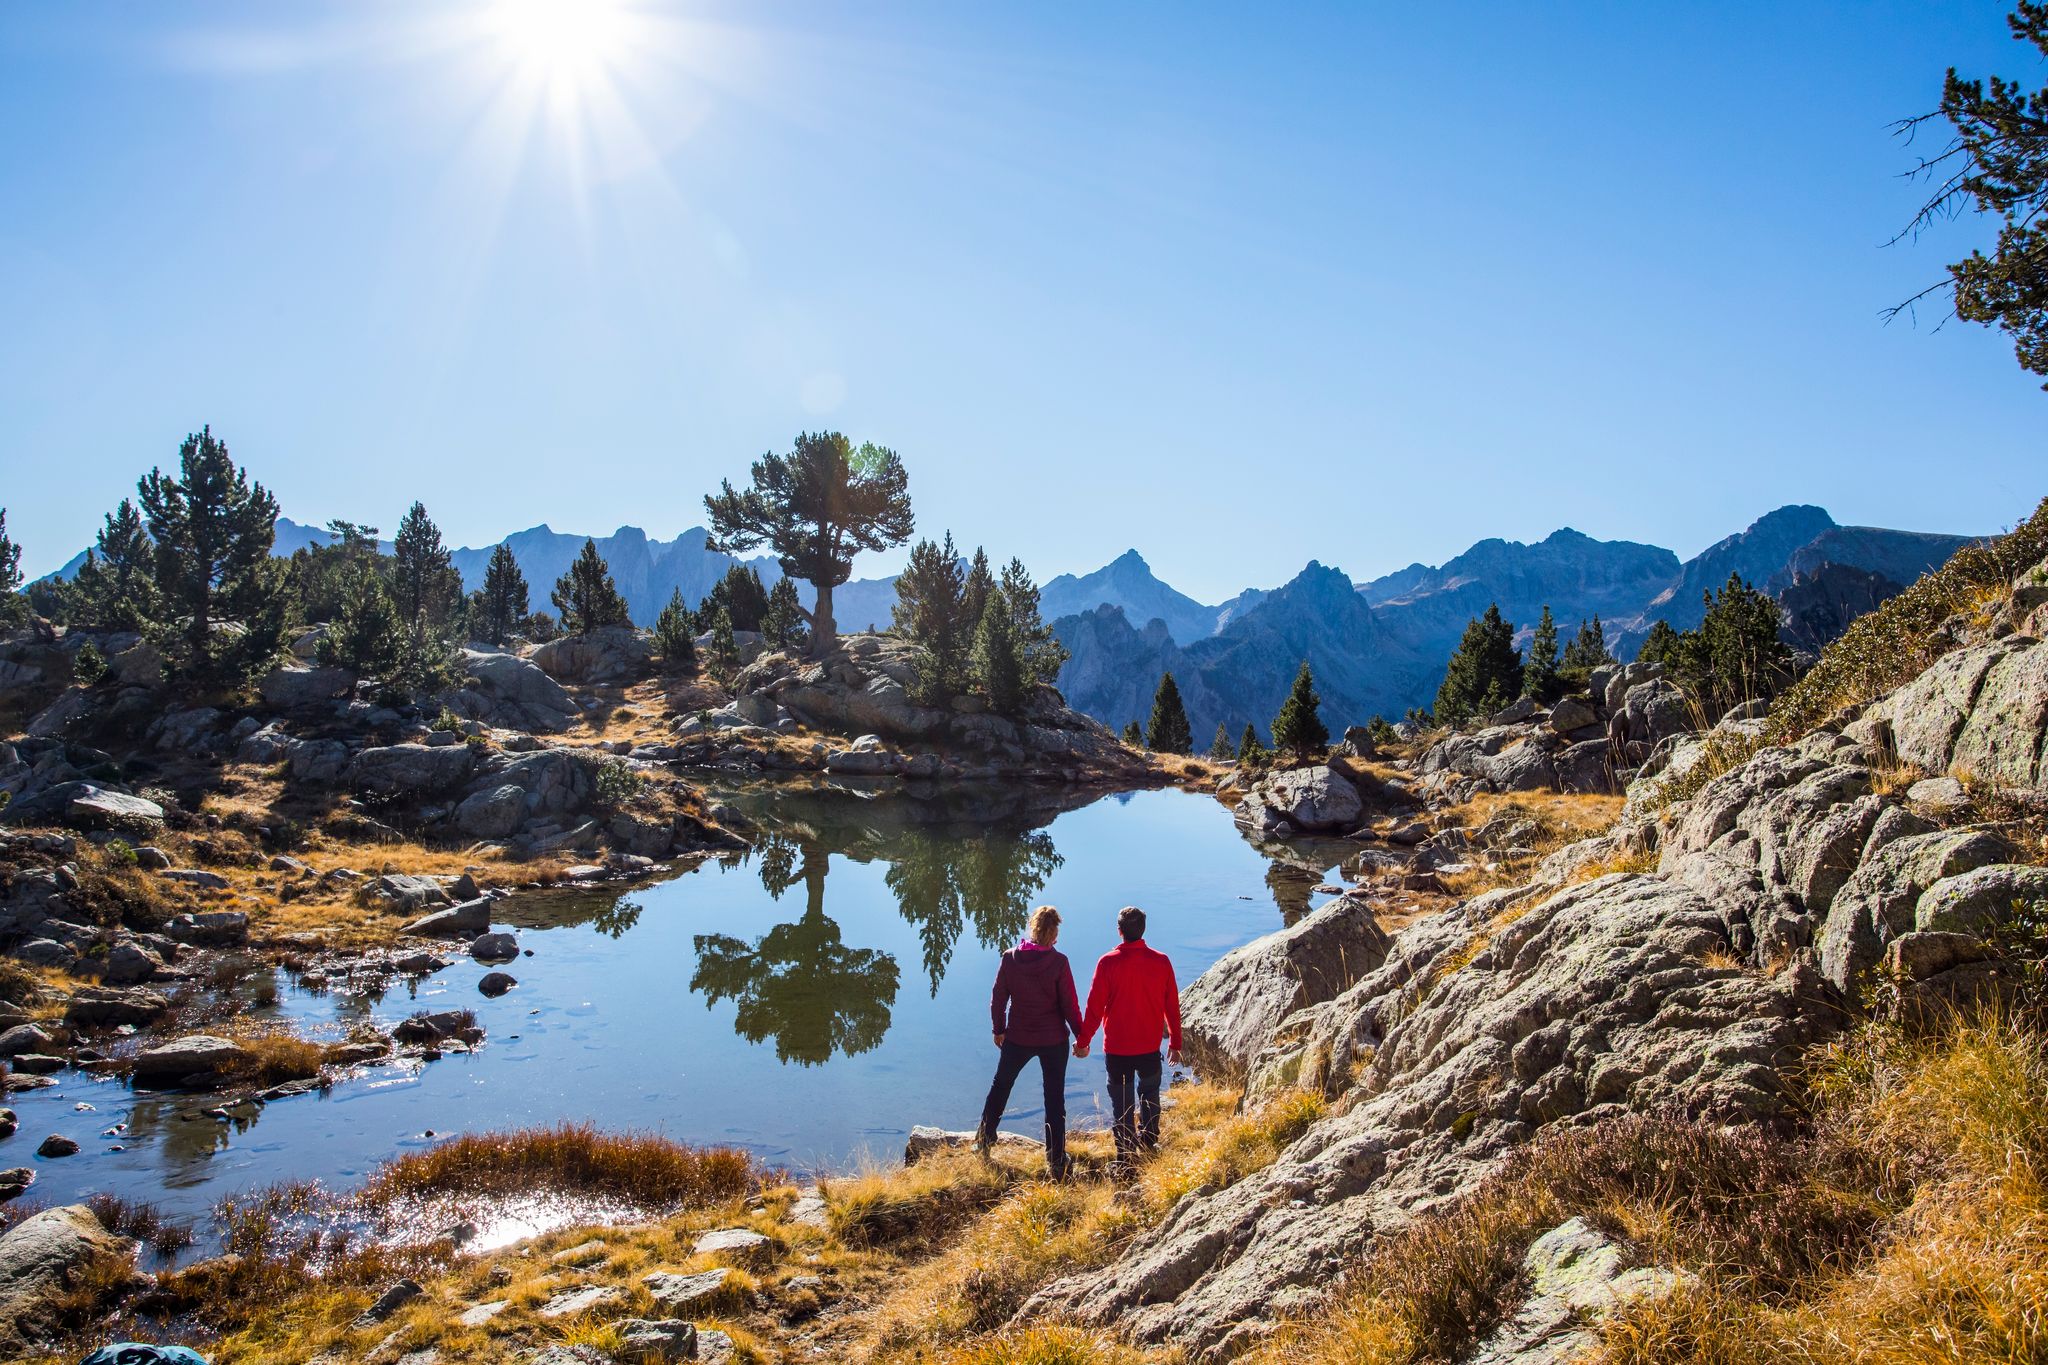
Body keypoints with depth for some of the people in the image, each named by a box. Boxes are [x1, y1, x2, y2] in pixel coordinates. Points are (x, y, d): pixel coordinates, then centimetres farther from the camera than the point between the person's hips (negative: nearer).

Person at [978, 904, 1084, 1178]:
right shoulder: (1058, 962, -14)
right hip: (1053, 1040, -2)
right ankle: (1056, 1162, 10)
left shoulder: (1010, 958, -8)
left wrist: (999, 1029, 13)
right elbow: (1069, 1004, -11)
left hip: (1017, 1038, 2)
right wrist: (1081, 1037, 0)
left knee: (1000, 1086, 23)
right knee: (1054, 1100, 8)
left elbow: (998, 998, -1)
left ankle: (984, 1141, 32)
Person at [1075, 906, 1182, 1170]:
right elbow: (1172, 1007, 1)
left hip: (1117, 1048, -2)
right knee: (1149, 1094, 26)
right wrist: (1175, 1043, 12)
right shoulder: (1161, 962, -7)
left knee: (1121, 1103, 9)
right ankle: (1149, 1143, 36)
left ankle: (1126, 1159, 13)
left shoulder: (1108, 962, -15)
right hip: (1150, 1046, 2)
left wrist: (1083, 1041, 2)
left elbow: (1094, 1007, -10)